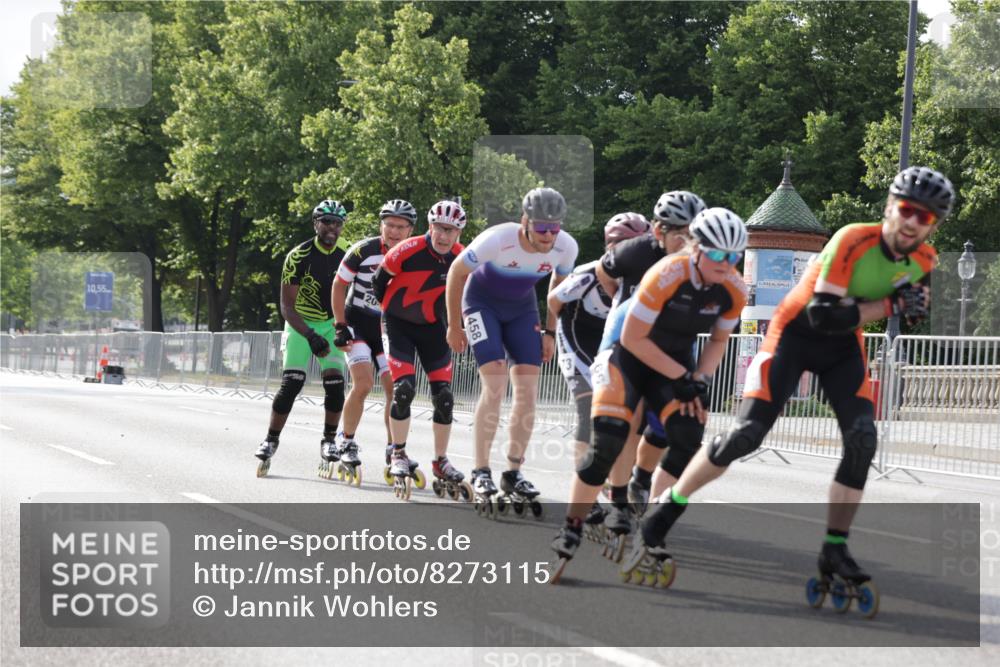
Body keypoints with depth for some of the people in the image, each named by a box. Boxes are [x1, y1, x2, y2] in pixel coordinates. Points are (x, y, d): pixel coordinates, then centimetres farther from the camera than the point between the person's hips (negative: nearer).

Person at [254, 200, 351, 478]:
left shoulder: (346, 254, -7)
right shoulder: (298, 257, -19)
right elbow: (287, 307, -19)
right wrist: (311, 336, -31)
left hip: (332, 324, 3)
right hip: (301, 325, -3)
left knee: (335, 382, -13)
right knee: (291, 383, -14)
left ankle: (329, 442, 3)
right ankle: (270, 441, -2)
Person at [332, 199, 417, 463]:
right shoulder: (363, 251, -17)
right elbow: (339, 286, -6)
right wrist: (340, 327, -8)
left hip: (388, 329, 4)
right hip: (358, 324, -4)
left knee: (395, 389, -4)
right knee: (363, 383, -19)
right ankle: (346, 441, -2)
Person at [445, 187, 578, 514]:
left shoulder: (566, 247, -21)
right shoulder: (497, 240, -33)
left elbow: (559, 286, 3)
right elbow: (456, 272, -16)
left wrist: (549, 332, 3)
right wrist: (454, 326, -8)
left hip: (522, 308, 4)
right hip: (482, 302, -4)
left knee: (528, 391, -5)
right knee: (495, 383, -19)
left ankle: (513, 474, 6)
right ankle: (481, 473, -12)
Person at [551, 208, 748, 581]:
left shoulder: (734, 291, -13)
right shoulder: (667, 275, -29)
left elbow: (718, 341, 6)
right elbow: (633, 338, -22)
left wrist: (700, 380, -12)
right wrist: (680, 377, -19)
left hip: (676, 363, 5)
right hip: (630, 356, -5)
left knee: (688, 434, -20)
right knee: (608, 441, -21)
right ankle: (572, 527, -4)